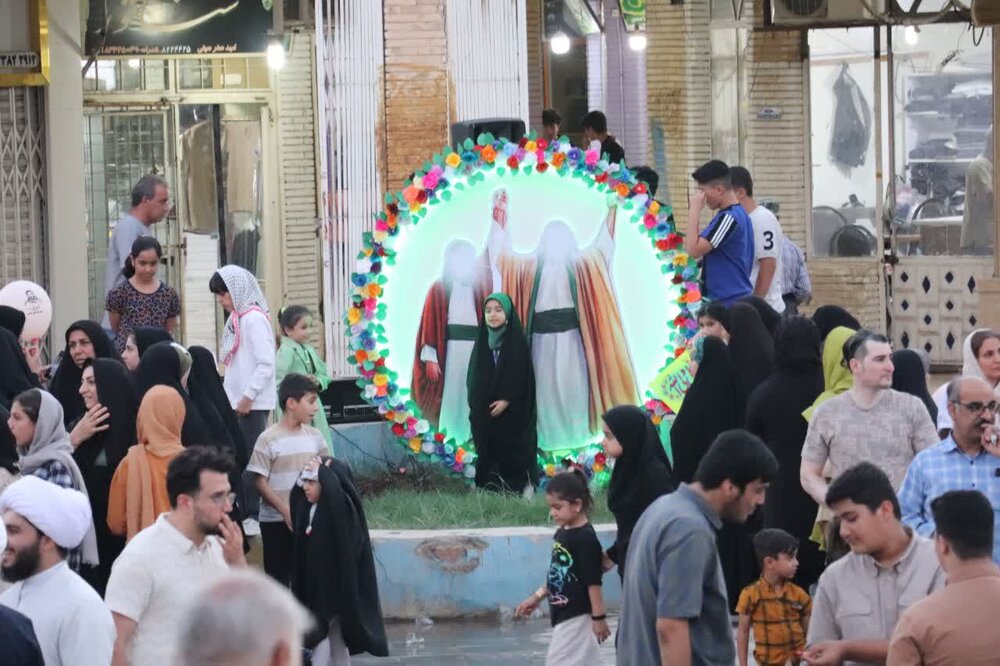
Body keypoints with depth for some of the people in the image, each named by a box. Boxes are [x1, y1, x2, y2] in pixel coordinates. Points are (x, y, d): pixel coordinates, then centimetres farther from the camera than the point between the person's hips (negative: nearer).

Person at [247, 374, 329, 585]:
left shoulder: (314, 437, 5)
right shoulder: (268, 439, -10)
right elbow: (260, 483, -10)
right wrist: (285, 510, -19)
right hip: (276, 521, -5)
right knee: (279, 575, 1)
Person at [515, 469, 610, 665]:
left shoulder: (586, 538, -17)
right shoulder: (562, 533, 9)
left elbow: (594, 581, -17)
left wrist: (599, 617, -17)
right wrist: (537, 597, 19)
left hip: (577, 617, -8)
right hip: (562, 615, 8)